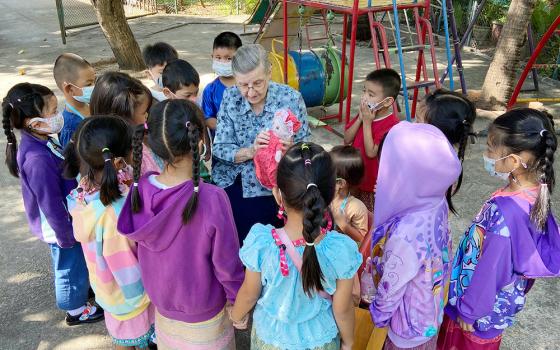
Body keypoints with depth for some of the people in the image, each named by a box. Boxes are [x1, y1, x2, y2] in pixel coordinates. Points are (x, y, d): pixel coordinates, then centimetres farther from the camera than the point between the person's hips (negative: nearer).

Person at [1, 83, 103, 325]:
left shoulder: (38, 142, -6)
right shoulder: (38, 159, -36)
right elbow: (51, 204, -28)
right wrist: (65, 236, -17)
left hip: (64, 219, 8)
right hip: (61, 226, -8)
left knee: (67, 264, 30)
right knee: (72, 265, 15)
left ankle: (78, 287, 54)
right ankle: (76, 309, 39)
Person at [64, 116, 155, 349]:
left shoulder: (85, 188, -17)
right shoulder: (115, 212, -40)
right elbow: (126, 266, -28)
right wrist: (142, 294, -12)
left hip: (106, 286, 7)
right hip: (129, 295, -6)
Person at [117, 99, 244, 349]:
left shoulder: (140, 189, -18)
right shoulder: (212, 199, -34)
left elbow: (139, 252, -3)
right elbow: (228, 264, -22)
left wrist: (159, 292, 15)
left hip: (161, 307, 4)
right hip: (203, 319, -4)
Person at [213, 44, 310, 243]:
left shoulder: (290, 99, -9)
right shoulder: (230, 98, -3)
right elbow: (219, 149, -4)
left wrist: (290, 149, -26)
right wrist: (250, 151, -22)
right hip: (232, 182, 2)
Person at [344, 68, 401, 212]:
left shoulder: (392, 125, -24)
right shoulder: (365, 114, 0)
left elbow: (371, 152, -26)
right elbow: (347, 140, -2)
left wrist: (367, 123, -25)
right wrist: (360, 119, -14)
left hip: (374, 183, -7)